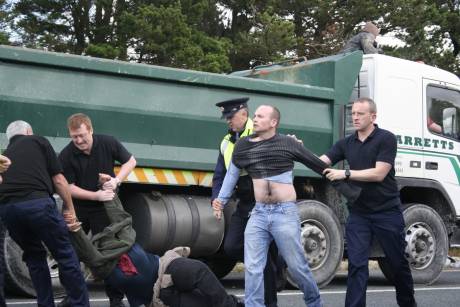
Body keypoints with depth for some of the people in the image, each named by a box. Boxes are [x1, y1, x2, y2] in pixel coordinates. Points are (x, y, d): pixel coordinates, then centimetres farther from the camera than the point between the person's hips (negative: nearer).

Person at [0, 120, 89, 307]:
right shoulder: (38, 141, 18)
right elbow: (59, 180, 12)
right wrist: (70, 208, 21)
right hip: (37, 202, -4)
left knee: (34, 257, 23)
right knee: (65, 256, 7)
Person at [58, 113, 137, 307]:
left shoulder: (108, 143, -13)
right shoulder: (66, 156, -16)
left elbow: (131, 161, 0)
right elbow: (69, 187, -12)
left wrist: (116, 180, -16)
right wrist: (96, 195, -24)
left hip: (103, 208, -1)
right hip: (77, 208, 1)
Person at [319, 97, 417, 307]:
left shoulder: (386, 139, -7)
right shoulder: (347, 143, 8)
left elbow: (378, 174, -16)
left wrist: (345, 174, -21)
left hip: (387, 212, -3)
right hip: (358, 213, 3)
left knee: (398, 263, 11)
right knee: (356, 265, -5)